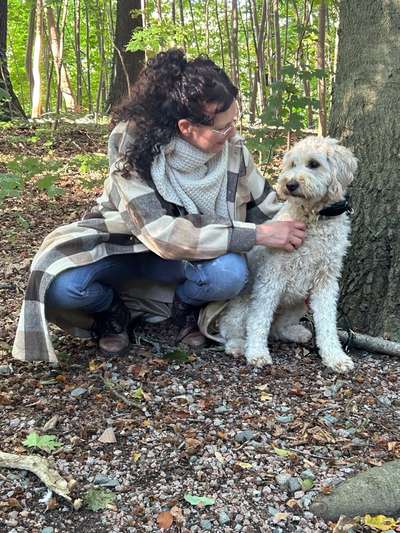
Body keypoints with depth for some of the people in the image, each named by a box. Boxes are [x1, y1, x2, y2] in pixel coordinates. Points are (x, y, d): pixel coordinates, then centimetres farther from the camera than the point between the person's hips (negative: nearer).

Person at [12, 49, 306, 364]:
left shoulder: (232, 147, -18)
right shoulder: (133, 145, -29)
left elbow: (266, 206, 0)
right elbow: (164, 234, -37)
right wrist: (257, 234, -36)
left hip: (197, 252, 2)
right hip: (125, 242, -2)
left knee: (231, 274, -33)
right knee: (61, 284, -32)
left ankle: (185, 305, 2)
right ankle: (113, 309, 2)